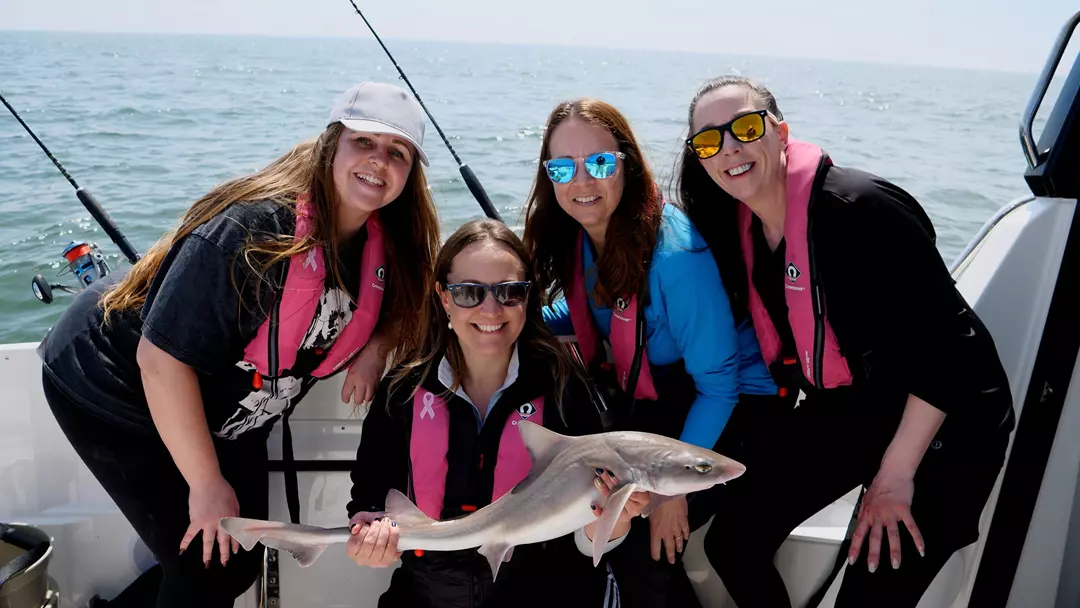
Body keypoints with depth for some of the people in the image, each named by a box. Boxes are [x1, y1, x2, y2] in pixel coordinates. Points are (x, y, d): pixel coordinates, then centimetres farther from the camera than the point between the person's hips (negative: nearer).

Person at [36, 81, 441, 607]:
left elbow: (398, 305, 11)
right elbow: (162, 359, -31)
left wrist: (375, 347, -14)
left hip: (222, 413, 8)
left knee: (244, 561, 13)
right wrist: (207, 484, -23)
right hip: (112, 390, -7)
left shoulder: (383, 244, -10)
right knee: (208, 565, -9)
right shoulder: (252, 229, -32)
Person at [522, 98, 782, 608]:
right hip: (646, 396, 7)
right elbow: (582, 313, 10)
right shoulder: (576, 235, -10)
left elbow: (718, 384, -24)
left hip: (725, 405, -7)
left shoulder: (675, 254, -32)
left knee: (641, 547, -12)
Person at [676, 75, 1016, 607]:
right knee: (730, 542, 3)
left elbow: (945, 344, -25)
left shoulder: (857, 208, -26)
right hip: (838, 412, 7)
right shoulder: (734, 229, -3)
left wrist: (894, 475, -20)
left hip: (939, 425, -7)